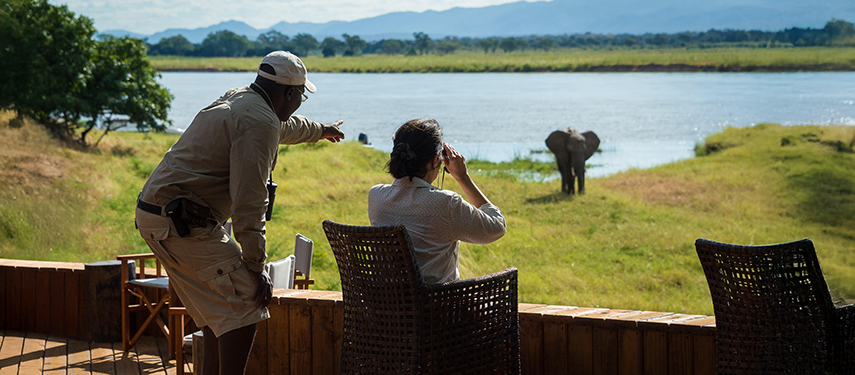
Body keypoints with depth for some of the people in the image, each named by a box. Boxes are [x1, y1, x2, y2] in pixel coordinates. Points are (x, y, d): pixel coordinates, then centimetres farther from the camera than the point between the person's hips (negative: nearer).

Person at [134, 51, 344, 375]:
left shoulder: (237, 100, 17)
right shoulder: (260, 122, -15)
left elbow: (284, 126, 42)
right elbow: (248, 202, -20)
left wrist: (319, 130, 61)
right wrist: (256, 266, -15)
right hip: (183, 223, -11)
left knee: (221, 306, 17)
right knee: (244, 303, -12)